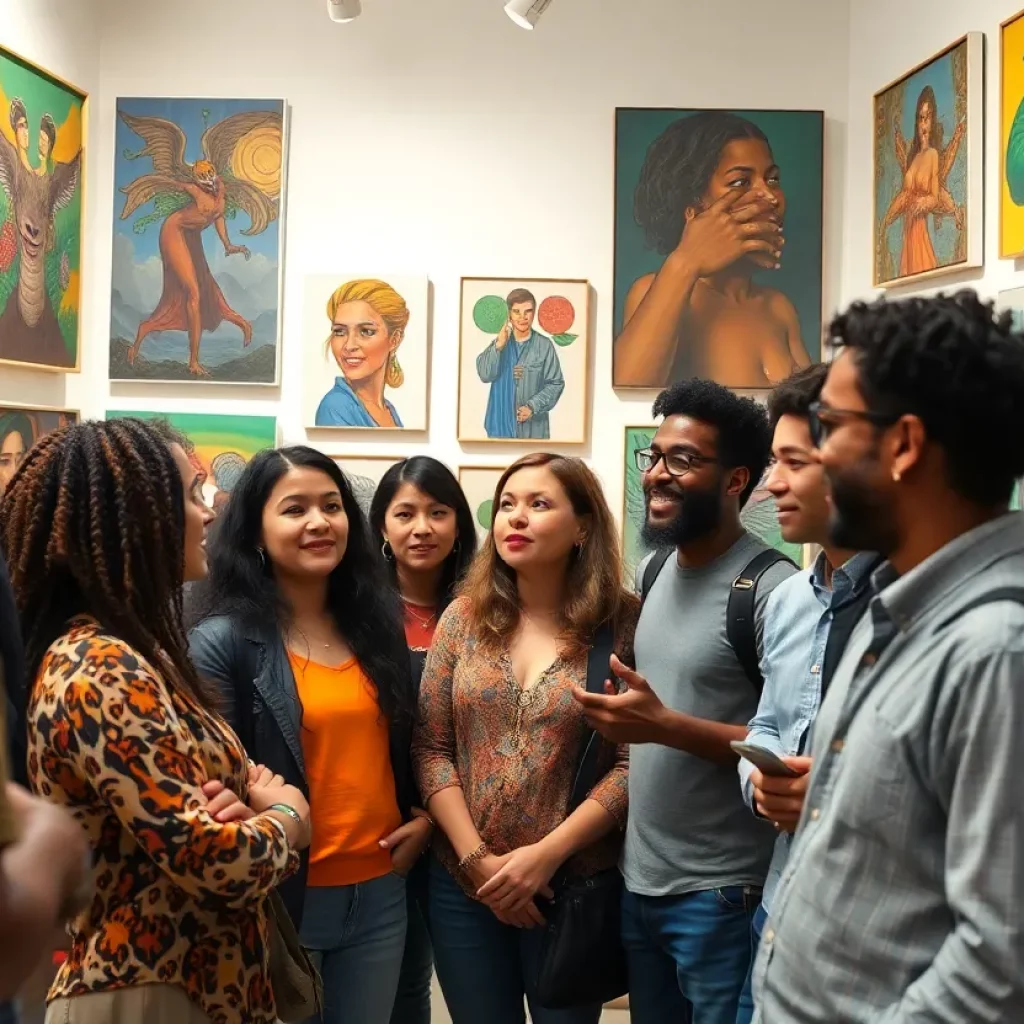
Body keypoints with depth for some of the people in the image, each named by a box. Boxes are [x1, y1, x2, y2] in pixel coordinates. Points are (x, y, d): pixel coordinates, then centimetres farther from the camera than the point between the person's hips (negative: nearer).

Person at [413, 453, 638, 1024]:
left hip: (574, 886, -2)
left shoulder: (623, 625, -8)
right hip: (464, 885, 3)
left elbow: (632, 765, -11)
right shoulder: (464, 617, 1)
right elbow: (431, 748, 0)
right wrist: (477, 859, -8)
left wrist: (547, 854, -17)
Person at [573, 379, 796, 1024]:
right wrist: (626, 721, 2)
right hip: (638, 883, 8)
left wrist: (666, 726, -25)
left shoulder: (772, 589, -17)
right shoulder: (651, 574, 8)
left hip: (722, 895, -7)